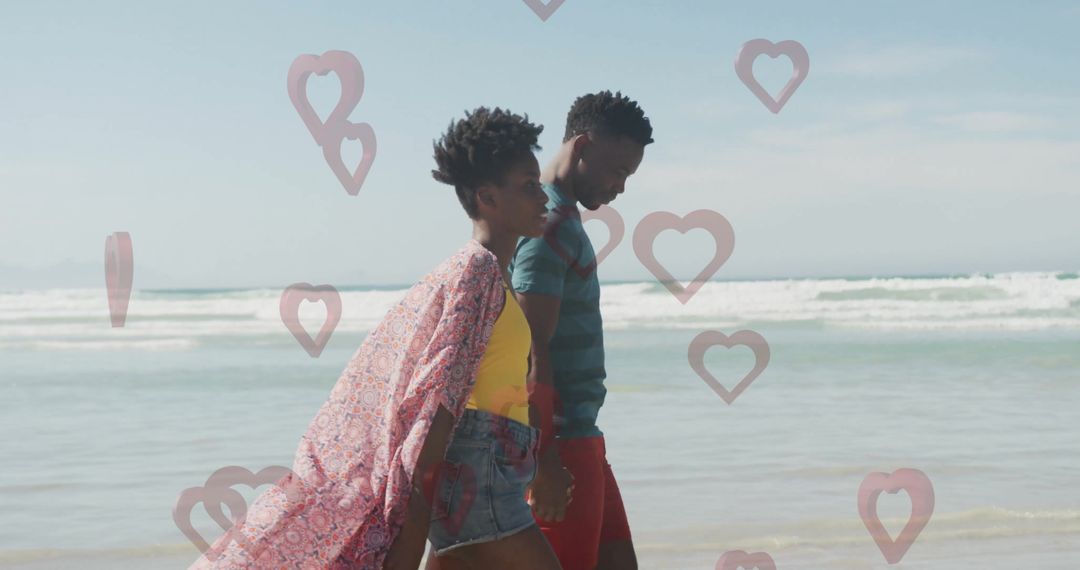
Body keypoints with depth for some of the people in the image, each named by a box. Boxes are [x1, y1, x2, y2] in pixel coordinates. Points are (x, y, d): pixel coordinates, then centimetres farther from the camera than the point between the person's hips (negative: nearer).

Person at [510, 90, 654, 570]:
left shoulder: (562, 219, 17)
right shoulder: (549, 225, -15)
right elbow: (531, 354, -21)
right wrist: (544, 461, -22)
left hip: (579, 437, 10)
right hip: (558, 444, -10)